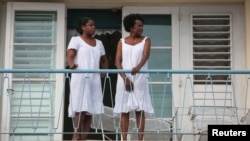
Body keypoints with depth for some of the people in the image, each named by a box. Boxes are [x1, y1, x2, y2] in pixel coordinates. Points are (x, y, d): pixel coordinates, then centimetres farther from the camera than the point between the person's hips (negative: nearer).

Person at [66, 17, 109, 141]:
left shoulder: (98, 43, 19)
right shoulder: (76, 40, 3)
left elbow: (104, 61, 26)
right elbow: (69, 56, -10)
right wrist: (72, 64, -32)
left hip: (94, 79, 5)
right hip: (80, 78, -5)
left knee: (90, 110, 1)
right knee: (81, 108, -14)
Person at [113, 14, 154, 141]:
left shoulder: (146, 40, 7)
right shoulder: (122, 42, 10)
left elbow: (146, 55, -12)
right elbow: (117, 61, 2)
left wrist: (138, 67, -33)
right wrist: (124, 77, -14)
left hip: (140, 79, -1)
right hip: (124, 79, 1)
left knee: (140, 109, -5)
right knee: (124, 110, 0)